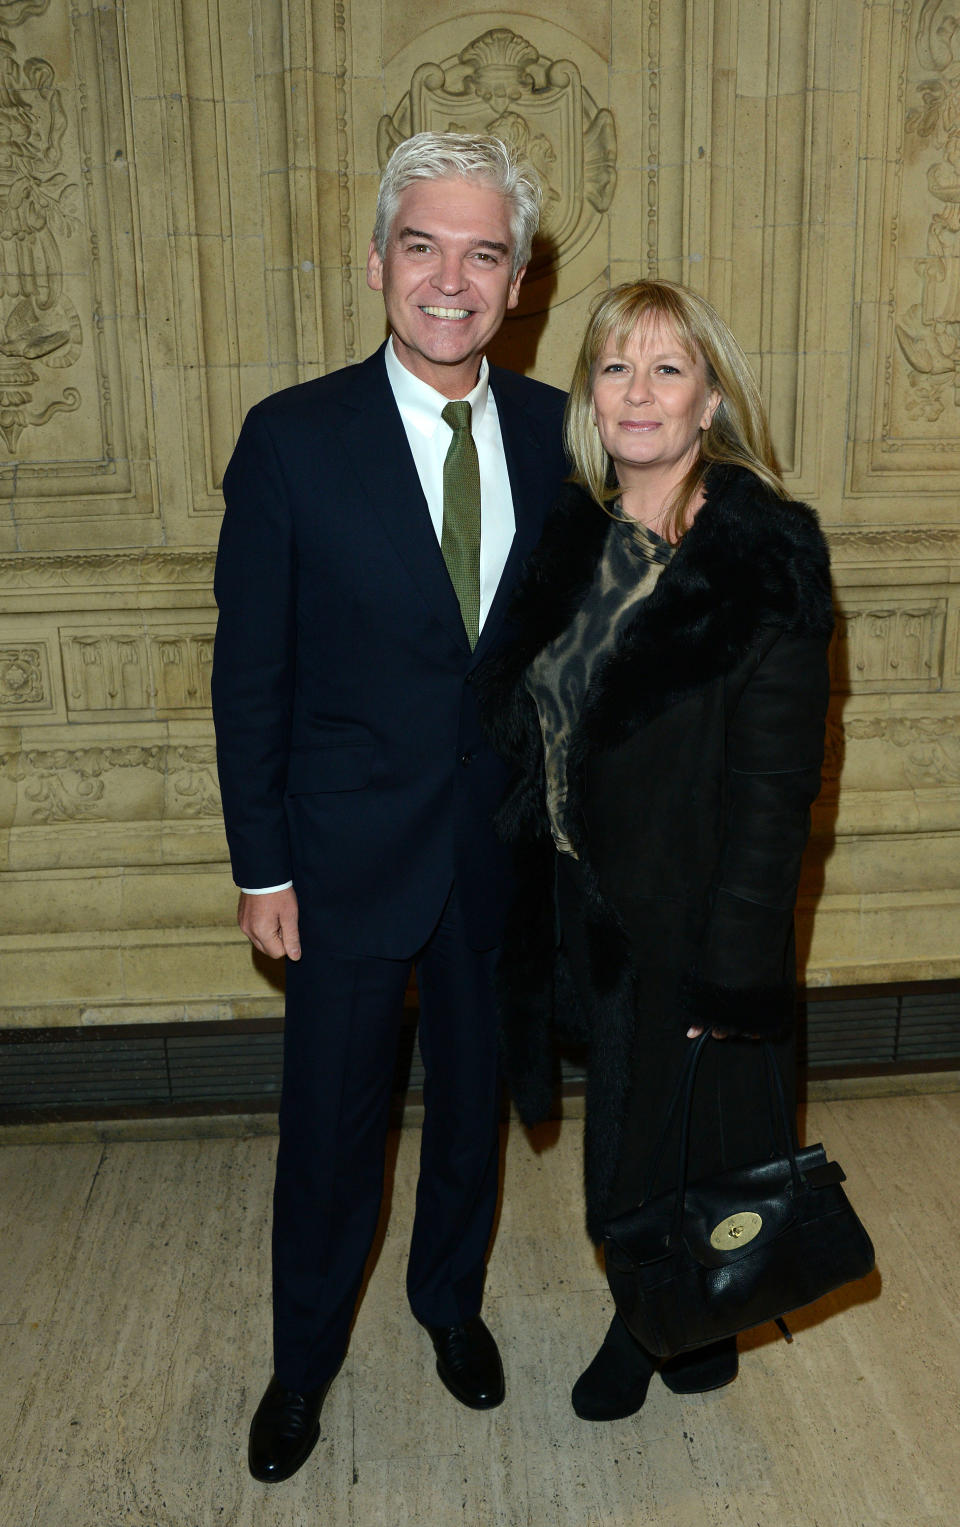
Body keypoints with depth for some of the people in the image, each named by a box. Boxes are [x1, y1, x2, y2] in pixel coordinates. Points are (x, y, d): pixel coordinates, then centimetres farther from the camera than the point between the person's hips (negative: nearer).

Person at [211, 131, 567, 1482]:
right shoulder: (292, 437, -10)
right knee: (330, 1127, 13)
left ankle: (451, 1298, 49)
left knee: (473, 1099, 21)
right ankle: (304, 1360, 40)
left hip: (507, 849, 3)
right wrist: (260, 866, -7)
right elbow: (250, 671, -7)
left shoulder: (554, 433, -2)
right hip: (351, 851, -2)